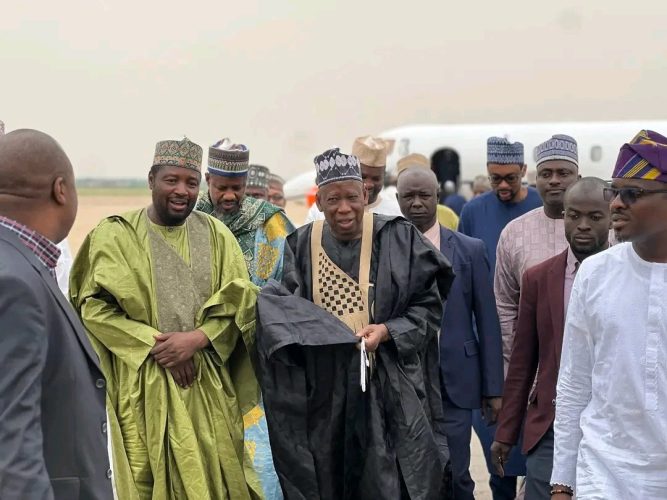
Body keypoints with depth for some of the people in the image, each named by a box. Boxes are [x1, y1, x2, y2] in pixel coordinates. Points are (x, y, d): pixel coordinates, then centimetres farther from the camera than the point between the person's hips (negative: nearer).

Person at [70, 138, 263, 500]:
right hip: (144, 384, -3)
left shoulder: (215, 234, 8)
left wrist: (196, 338, -15)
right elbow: (94, 306, -8)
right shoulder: (116, 234, -2)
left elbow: (240, 300, 2)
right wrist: (155, 344, -16)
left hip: (209, 383, 3)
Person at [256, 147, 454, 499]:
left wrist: (387, 331, -15)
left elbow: (429, 305, 0)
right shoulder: (301, 245, 4)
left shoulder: (397, 239, -3)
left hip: (387, 388, -2)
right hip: (322, 391, 2)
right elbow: (282, 310, 8)